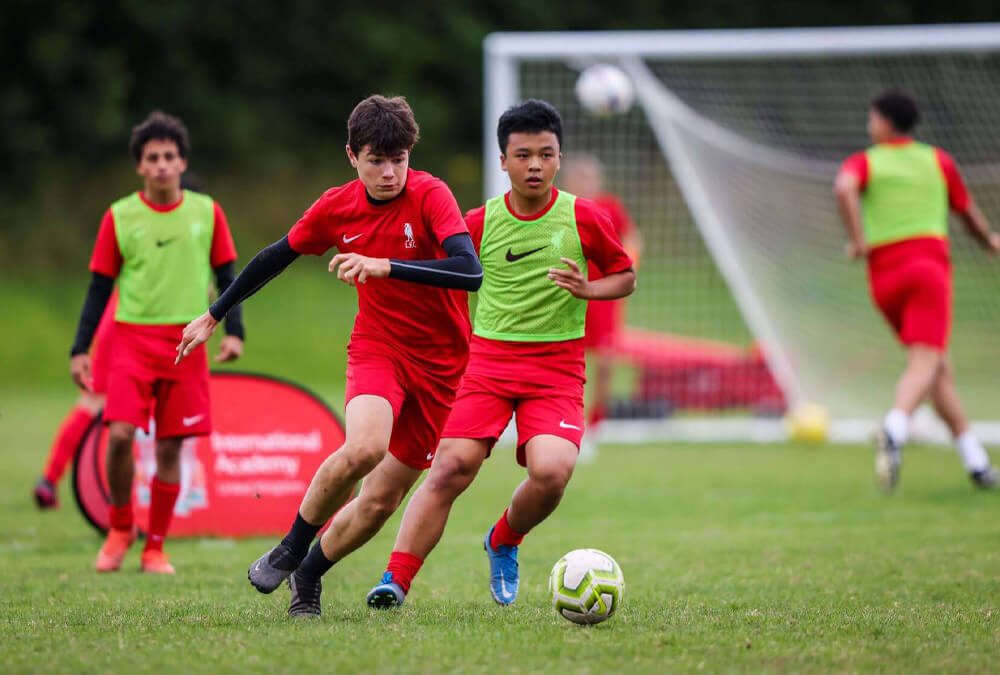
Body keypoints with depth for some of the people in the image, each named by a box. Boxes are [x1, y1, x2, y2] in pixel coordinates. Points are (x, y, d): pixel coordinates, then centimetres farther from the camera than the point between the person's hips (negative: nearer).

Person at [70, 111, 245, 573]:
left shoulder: (207, 213, 5)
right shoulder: (120, 217, 2)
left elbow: (226, 275, 11)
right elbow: (99, 287, 6)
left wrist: (234, 331, -2)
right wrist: (80, 349, 1)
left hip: (187, 344, 1)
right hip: (132, 339, -1)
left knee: (170, 448, 1)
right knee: (120, 434, -16)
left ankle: (155, 548, 11)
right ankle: (120, 528, 7)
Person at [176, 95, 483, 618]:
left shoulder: (429, 196, -15)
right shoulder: (336, 207, -3)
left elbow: (470, 271, -30)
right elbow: (277, 256, 14)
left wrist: (385, 266, -38)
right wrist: (215, 315, 22)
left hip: (441, 365, -1)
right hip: (376, 349, 1)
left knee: (381, 500, 0)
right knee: (364, 448, -31)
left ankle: (309, 575, 25)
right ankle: (293, 546, -8)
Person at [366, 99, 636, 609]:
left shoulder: (583, 218, 0)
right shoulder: (480, 222, 3)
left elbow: (625, 277, 10)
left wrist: (587, 290, -9)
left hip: (557, 365, -1)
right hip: (488, 358, 1)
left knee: (552, 471, -22)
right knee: (450, 468, -14)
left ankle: (504, 543, 10)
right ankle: (396, 580, -11)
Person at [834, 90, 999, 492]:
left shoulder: (864, 163, 9)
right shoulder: (938, 161, 14)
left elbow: (844, 188, -15)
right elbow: (968, 211, 25)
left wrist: (858, 240, -10)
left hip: (884, 276, 2)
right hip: (929, 263, -2)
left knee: (940, 368, 13)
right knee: (924, 365, -16)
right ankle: (893, 433, -45)